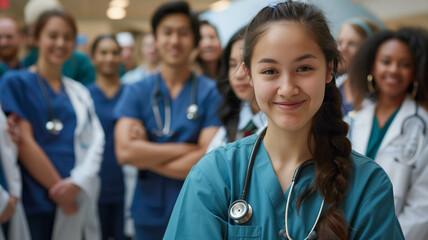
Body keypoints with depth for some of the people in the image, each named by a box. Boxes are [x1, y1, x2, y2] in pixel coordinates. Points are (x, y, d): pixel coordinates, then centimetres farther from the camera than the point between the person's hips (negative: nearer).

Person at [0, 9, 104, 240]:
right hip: (36, 203, -4)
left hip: (79, 199, 5)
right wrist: (59, 189, -11)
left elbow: (96, 139, 3)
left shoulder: (79, 91, 13)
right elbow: (24, 143, -10)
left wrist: (79, 181, -13)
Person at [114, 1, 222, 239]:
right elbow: (124, 151, -11)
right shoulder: (136, 92, 2)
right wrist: (186, 149, -14)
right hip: (149, 213, 2)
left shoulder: (211, 92, -4)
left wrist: (146, 155, -10)